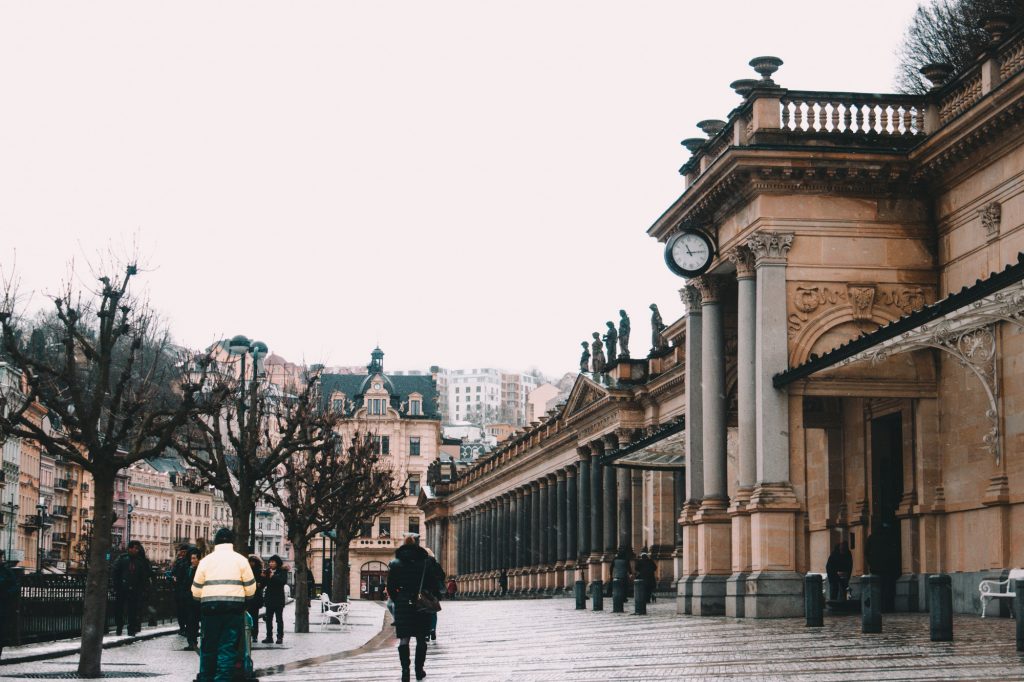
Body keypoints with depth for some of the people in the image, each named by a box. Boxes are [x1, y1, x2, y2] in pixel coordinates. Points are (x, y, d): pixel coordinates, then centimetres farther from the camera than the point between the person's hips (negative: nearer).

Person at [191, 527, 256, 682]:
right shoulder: (240, 560, 4)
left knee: (208, 646, 12)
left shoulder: (206, 560, 7)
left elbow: (196, 590, 7)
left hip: (210, 607, 2)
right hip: (234, 607, -1)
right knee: (228, 647, -1)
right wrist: (242, 597, 23)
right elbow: (251, 588, 3)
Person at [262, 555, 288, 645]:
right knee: (268, 619, 7)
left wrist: (273, 577, -22)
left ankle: (280, 637, 4)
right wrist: (263, 577, -7)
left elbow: (283, 581, -20)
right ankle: (269, 636, 13)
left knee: (279, 619, 0)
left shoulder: (282, 571, -4)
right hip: (269, 598, 5)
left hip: (278, 599, -5)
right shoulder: (267, 571, 9)